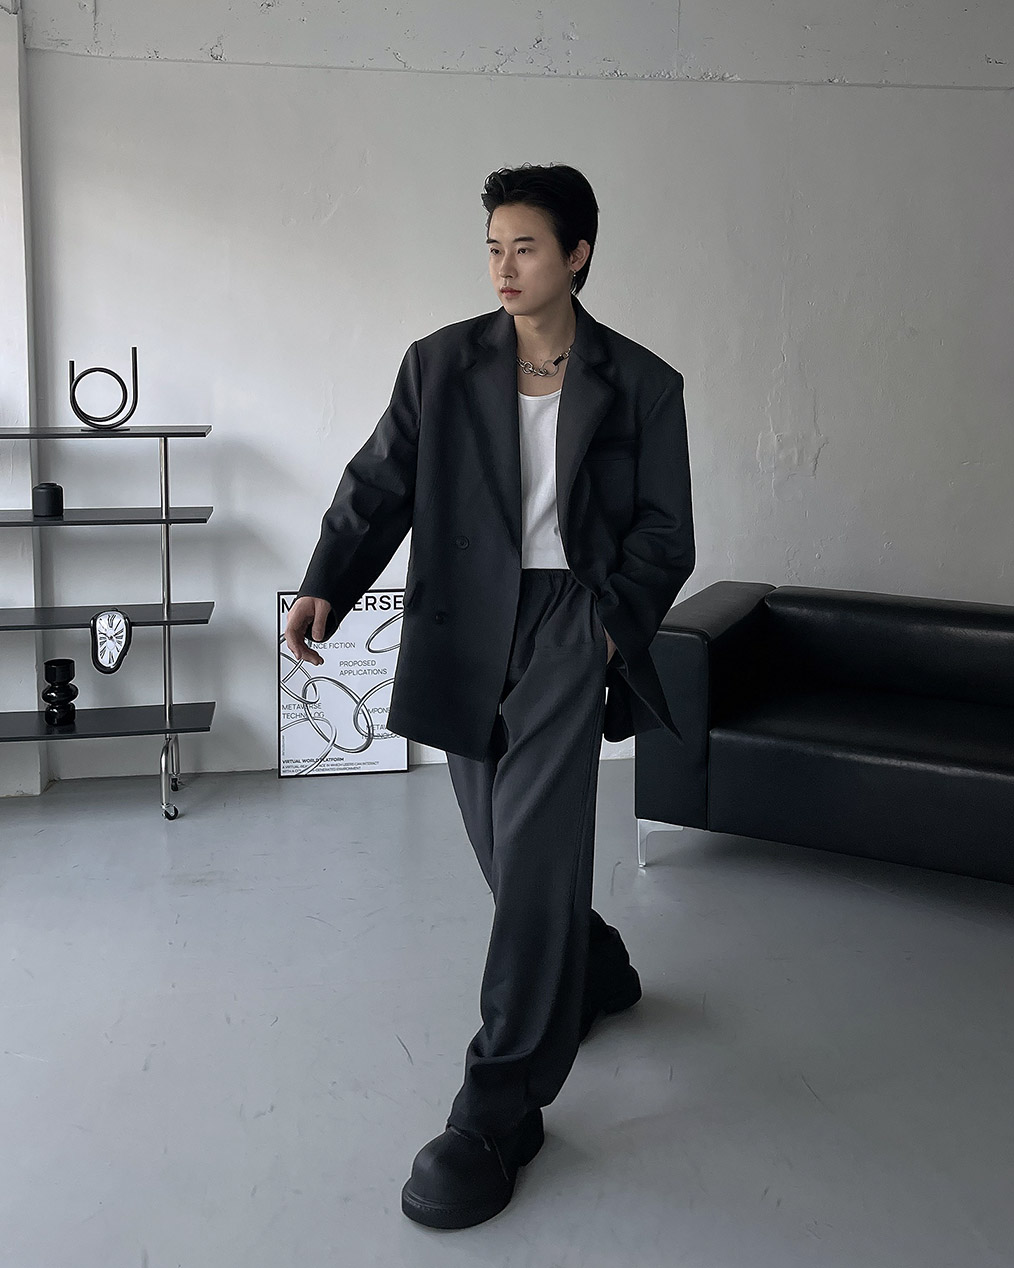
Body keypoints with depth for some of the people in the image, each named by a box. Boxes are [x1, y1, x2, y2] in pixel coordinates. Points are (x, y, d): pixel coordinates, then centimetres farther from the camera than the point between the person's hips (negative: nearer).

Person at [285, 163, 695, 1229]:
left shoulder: (640, 384, 4)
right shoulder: (440, 364, 7)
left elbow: (665, 532, 5)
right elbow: (378, 486, 4)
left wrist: (613, 619, -11)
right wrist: (326, 585, -12)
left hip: (569, 617, -3)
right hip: (464, 624, 3)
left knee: (535, 841, -15)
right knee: (512, 851, 12)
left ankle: (498, 1112, -8)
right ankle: (595, 971, 43)